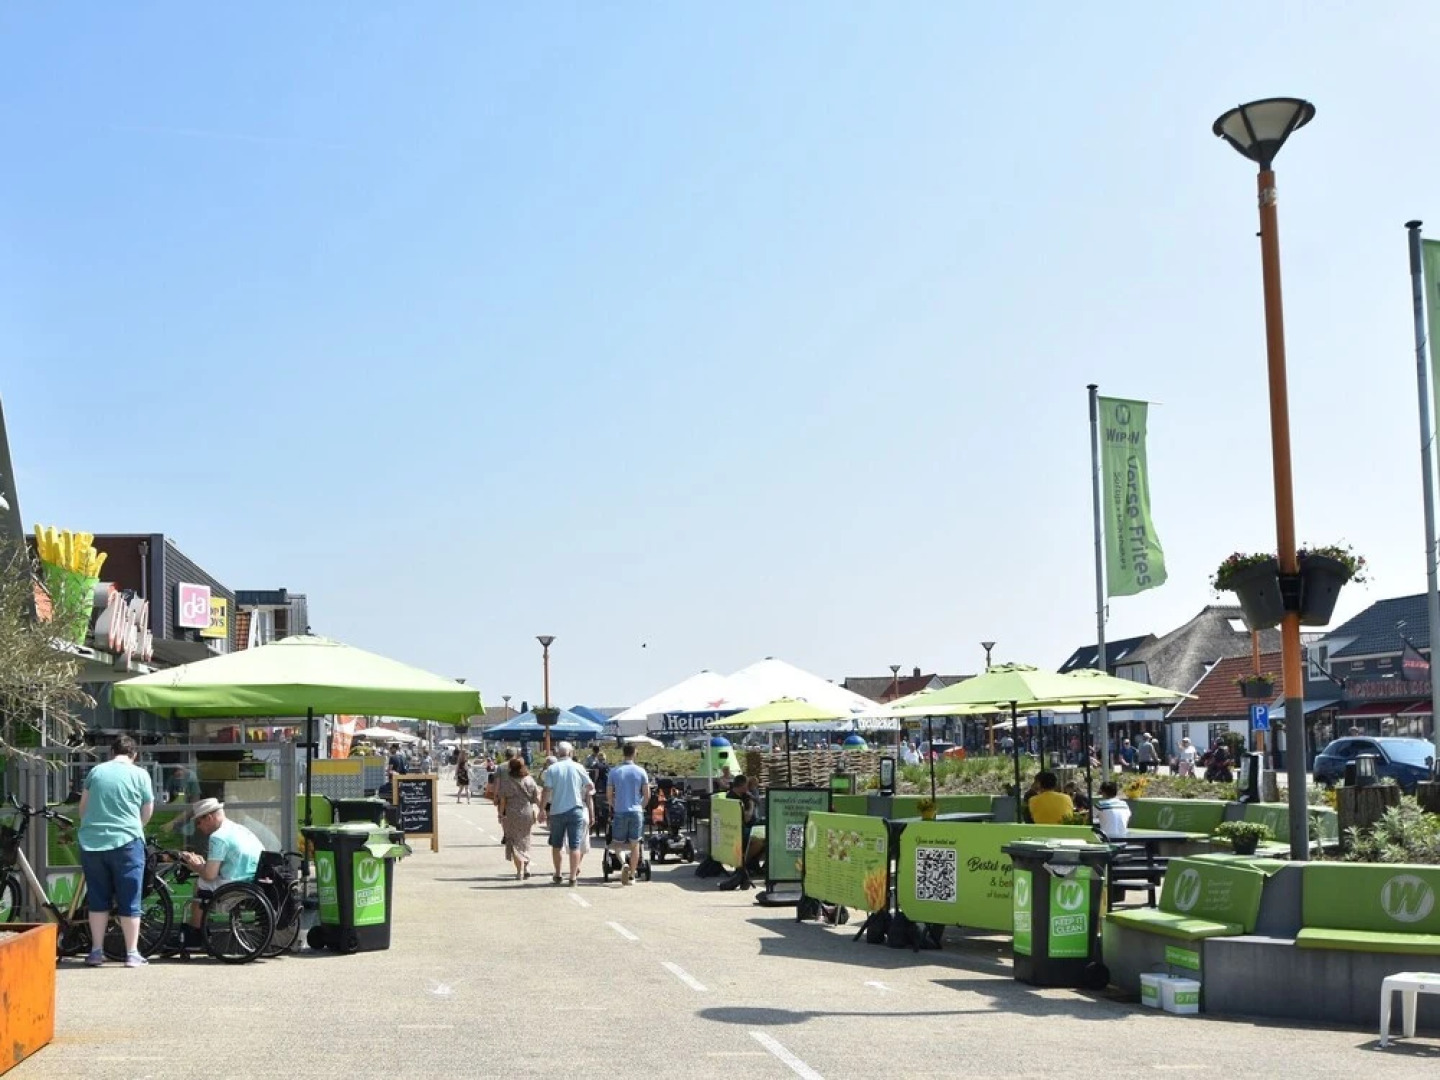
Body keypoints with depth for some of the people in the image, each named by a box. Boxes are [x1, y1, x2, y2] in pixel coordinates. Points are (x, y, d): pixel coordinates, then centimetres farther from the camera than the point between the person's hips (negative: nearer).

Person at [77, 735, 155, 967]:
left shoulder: (96, 771, 7)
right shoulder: (140, 774, 0)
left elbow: (82, 807, 14)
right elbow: (147, 813, 5)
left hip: (92, 843, 3)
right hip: (126, 842, -3)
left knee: (98, 899, 12)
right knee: (129, 900, 4)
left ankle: (96, 951, 14)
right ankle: (132, 953, 5)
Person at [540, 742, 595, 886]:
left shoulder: (552, 769, -3)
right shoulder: (578, 767, 0)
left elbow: (547, 790, -9)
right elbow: (590, 786, 6)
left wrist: (543, 809, -3)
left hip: (557, 811, 0)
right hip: (576, 810, 0)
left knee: (556, 845, 15)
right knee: (575, 846, 1)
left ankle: (557, 875, 22)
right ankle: (573, 877, -3)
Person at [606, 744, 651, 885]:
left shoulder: (614, 772, -2)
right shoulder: (641, 772, -2)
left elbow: (609, 795, 2)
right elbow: (647, 795, 1)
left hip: (620, 812, 0)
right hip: (636, 812, 0)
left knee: (617, 843, 9)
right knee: (635, 844, 10)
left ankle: (624, 864, -19)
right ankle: (632, 875, 10)